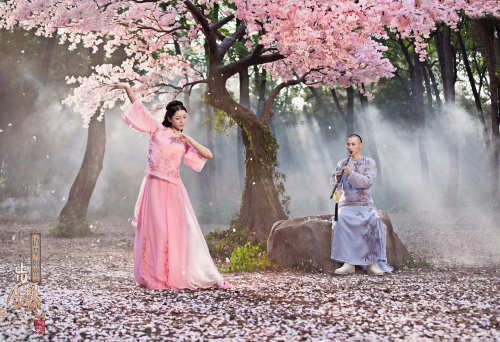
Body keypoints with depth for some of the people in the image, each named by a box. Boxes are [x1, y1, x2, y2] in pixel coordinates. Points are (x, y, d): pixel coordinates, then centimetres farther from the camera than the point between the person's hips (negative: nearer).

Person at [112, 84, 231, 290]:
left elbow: (208, 155, 5)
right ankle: (155, 276, 4)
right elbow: (139, 107, 8)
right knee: (155, 229, -1)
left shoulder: (184, 142, 14)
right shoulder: (158, 130, 8)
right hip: (154, 186, -2)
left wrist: (189, 140, -3)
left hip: (173, 188, 2)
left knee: (176, 230, 2)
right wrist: (127, 89, -1)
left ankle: (176, 275, 8)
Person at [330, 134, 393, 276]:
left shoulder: (369, 162, 3)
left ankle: (372, 263, -26)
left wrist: (351, 174, -28)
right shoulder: (342, 163, 9)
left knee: (374, 220, -32)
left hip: (365, 204, -1)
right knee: (341, 219, -32)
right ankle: (348, 263, -31)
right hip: (347, 204, 1)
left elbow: (369, 181, -14)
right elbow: (334, 185, 0)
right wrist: (337, 179, -23)